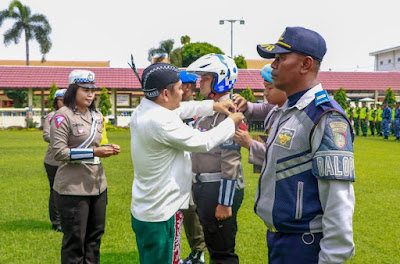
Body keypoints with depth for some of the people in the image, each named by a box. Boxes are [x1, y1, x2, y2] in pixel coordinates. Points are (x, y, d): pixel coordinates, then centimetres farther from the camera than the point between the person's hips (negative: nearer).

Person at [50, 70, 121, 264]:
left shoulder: (96, 116, 12)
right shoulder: (63, 116, -11)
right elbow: (59, 152, -18)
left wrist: (108, 149, -1)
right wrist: (94, 152, -21)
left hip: (98, 185, 7)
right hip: (73, 188, -7)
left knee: (95, 235, 15)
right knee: (75, 239, 2)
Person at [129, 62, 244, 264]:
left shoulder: (142, 111, 1)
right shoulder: (161, 121, -26)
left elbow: (182, 109, 17)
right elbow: (204, 142, -16)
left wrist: (213, 106, 13)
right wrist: (231, 122, -1)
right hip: (162, 215, -9)